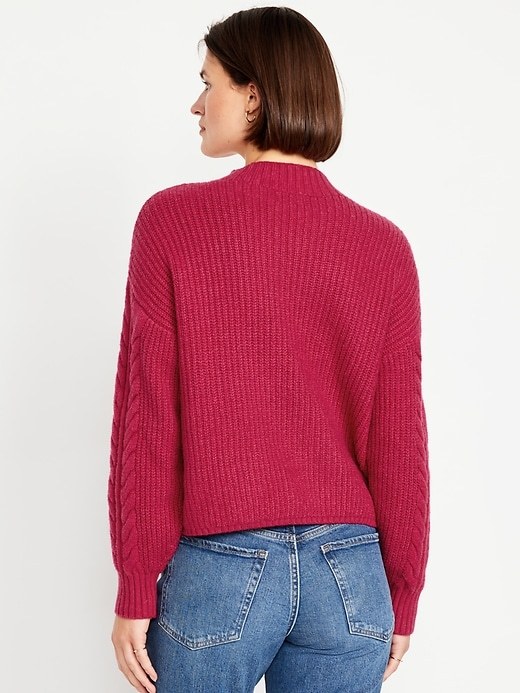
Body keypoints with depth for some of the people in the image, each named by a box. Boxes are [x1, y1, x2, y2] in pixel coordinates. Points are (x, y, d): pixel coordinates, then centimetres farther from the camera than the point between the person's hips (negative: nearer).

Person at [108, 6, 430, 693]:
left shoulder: (172, 221, -9)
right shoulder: (384, 245, -3)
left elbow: (146, 417, -9)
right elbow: (400, 441, -1)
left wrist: (135, 589, -1)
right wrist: (402, 599, 9)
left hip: (218, 567, -2)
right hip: (350, 579, 3)